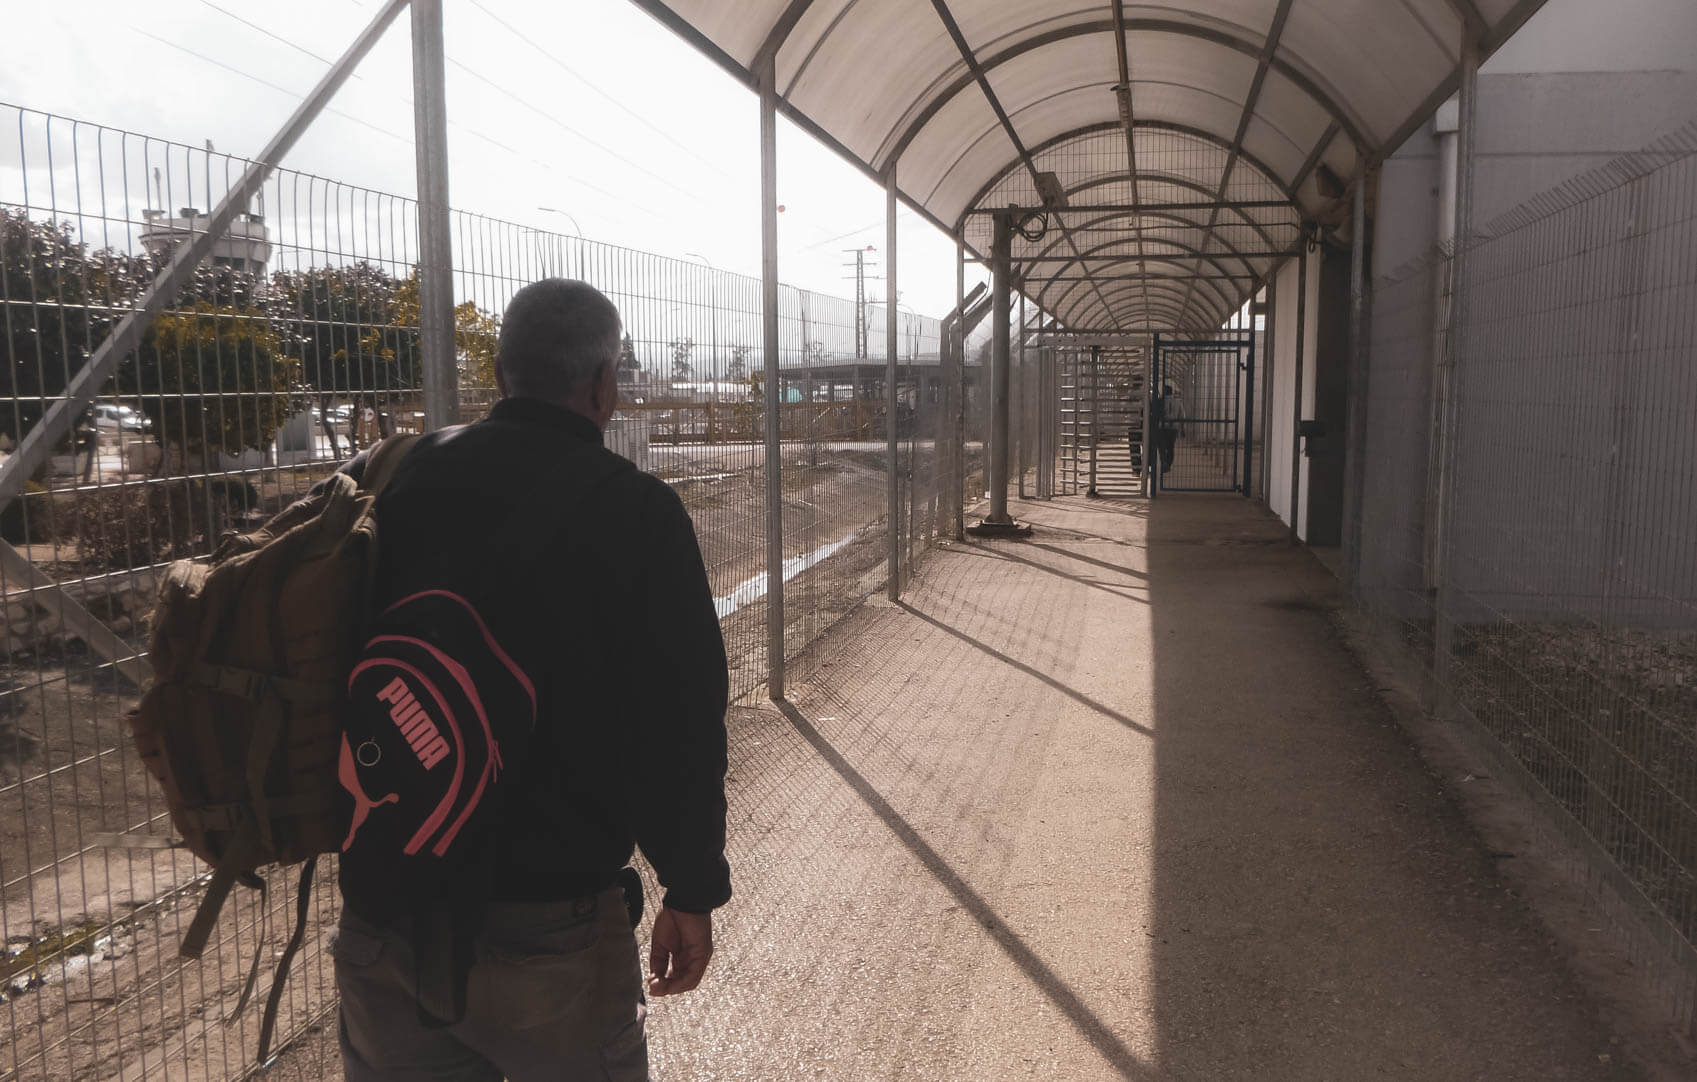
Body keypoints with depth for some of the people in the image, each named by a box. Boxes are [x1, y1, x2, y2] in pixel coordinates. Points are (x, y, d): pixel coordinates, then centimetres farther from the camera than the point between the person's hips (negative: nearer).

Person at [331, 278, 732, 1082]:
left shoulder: (378, 483, 0)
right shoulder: (633, 511, -12)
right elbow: (680, 723, -12)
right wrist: (692, 891, -2)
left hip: (378, 911, 4)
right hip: (548, 923, -4)